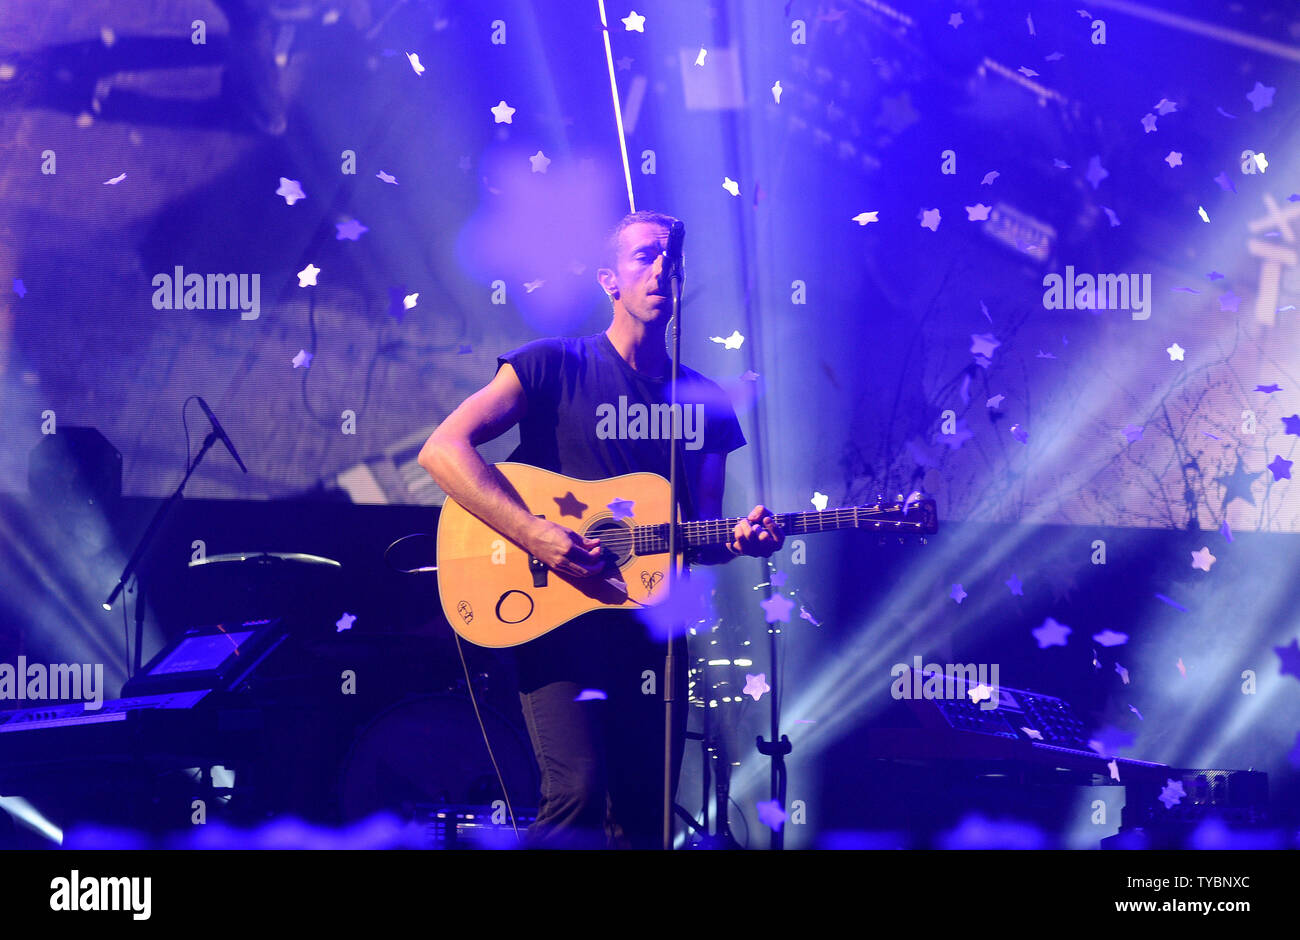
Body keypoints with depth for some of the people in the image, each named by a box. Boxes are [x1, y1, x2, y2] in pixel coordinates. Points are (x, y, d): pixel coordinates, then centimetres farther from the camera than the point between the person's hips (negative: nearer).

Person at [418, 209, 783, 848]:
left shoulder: (707, 404, 12)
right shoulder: (554, 366, -1)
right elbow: (442, 449, -11)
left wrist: (738, 539, -10)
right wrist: (533, 533, -20)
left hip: (652, 622, 5)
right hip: (556, 614, -5)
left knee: (644, 814, 8)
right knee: (578, 793, -21)